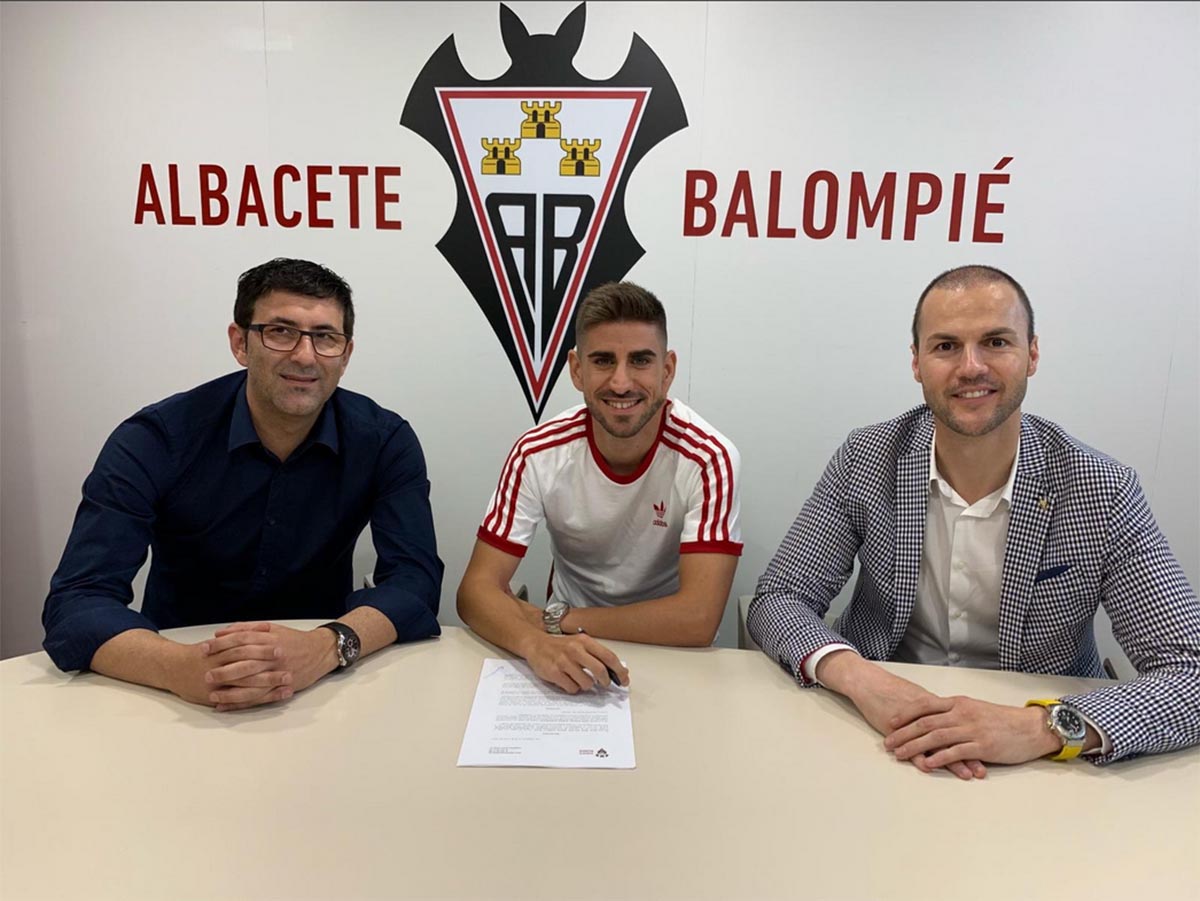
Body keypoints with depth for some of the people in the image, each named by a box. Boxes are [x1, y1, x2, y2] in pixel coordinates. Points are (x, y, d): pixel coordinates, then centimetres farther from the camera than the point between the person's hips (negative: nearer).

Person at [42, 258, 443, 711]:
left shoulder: (384, 440, -10)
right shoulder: (155, 440, -13)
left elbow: (414, 579, -17)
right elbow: (77, 601, -19)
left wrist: (327, 647, -36)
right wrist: (184, 669, -38)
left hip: (322, 691, 0)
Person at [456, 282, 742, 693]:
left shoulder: (708, 458, -18)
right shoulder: (538, 454, -13)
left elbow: (698, 619, -23)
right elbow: (478, 587, -16)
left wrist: (554, 620, -20)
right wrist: (537, 643, -36)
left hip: (672, 653, -1)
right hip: (568, 652, 2)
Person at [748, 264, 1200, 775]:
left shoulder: (1102, 491, -11)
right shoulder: (866, 461, -9)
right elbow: (776, 600, -9)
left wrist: (1047, 727, -29)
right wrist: (858, 677, -28)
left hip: (1037, 764, 1)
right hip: (878, 730, 0)